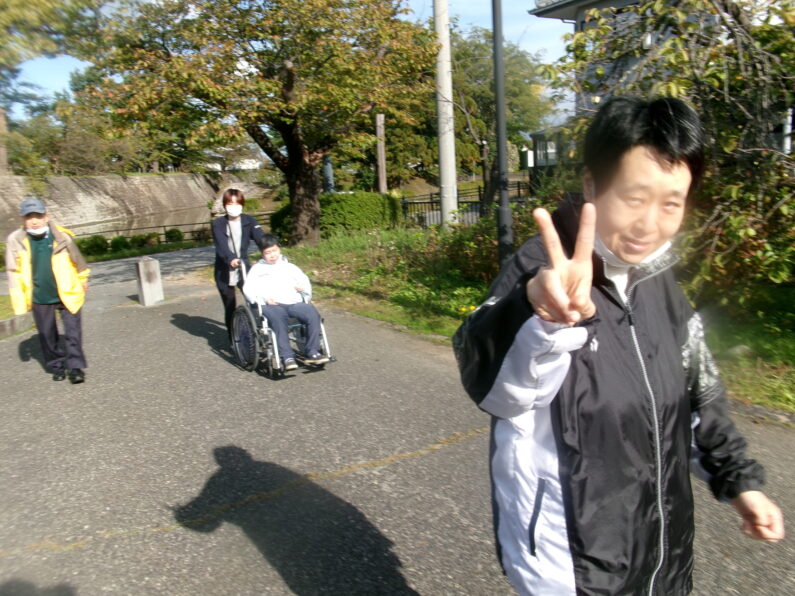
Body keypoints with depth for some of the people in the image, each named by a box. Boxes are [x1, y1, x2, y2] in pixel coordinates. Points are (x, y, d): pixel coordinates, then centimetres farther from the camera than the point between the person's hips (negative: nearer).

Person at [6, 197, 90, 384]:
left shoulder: (61, 236, -8)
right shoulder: (16, 241, -7)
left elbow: (77, 260, 9)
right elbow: (14, 273, -1)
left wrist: (82, 280, 22)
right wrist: (20, 301, -3)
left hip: (68, 294, -1)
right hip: (40, 298, 2)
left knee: (72, 332, -5)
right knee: (47, 335, 13)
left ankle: (75, 367, 6)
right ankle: (57, 366, 29)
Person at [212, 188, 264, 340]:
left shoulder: (249, 221, 1)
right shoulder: (218, 223, -5)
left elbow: (260, 237, -15)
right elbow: (221, 245, -21)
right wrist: (231, 259, -41)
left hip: (244, 268, 1)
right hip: (225, 272, -1)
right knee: (230, 307, 6)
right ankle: (233, 339, 21)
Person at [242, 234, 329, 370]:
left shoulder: (290, 267, 31)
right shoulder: (257, 269, 22)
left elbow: (304, 280, 27)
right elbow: (248, 289, 9)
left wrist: (303, 287, 1)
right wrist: (264, 298, -10)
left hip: (294, 302, 3)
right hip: (271, 305, -2)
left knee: (313, 314, -27)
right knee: (279, 318, -38)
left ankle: (312, 353, -22)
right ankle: (287, 357, -36)